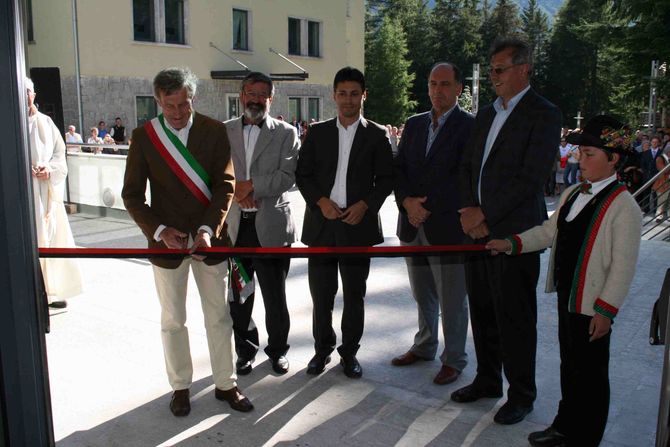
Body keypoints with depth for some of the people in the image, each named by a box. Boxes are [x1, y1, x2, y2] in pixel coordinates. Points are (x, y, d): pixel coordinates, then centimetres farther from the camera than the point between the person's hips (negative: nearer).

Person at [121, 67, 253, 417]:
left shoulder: (214, 131, -4)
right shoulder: (143, 136, -4)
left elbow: (225, 184, -7)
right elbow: (132, 194, -2)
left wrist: (207, 230, -19)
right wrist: (159, 230, -15)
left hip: (209, 239, 0)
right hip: (167, 241, 0)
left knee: (219, 316, 9)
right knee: (173, 320, 11)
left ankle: (225, 384, 25)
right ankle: (180, 387, 29)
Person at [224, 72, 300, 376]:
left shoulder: (286, 133, 2)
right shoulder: (224, 132, 9)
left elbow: (288, 176, -9)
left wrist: (250, 185, -15)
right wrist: (237, 193, -14)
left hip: (271, 227, -2)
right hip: (233, 226, 3)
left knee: (275, 297, 8)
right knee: (237, 296, 11)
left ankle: (277, 350, 28)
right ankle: (246, 351, 30)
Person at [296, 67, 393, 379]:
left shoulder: (376, 135, 4)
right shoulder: (317, 132, 8)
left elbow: (386, 179, 3)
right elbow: (302, 174, 6)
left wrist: (365, 205, -12)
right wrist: (321, 201, -9)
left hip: (358, 224, -1)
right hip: (322, 224, 1)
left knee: (354, 294, 8)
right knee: (321, 293, 7)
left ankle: (349, 352, 24)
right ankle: (322, 349, 25)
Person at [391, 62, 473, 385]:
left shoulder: (470, 126, -6)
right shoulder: (414, 124, 13)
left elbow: (465, 176, -13)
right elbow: (397, 168, 9)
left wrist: (427, 207, -15)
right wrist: (408, 202, -8)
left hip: (447, 225, -5)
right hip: (412, 224, 6)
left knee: (452, 300, 4)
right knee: (422, 295, 19)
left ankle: (454, 359, 20)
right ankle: (424, 346, 36)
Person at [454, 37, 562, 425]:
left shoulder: (543, 114, -6)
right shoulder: (486, 114, 16)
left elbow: (532, 177, -15)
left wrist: (486, 215, -14)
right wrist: (470, 211, -1)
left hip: (515, 232, -7)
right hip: (478, 229, 7)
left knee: (515, 319, 2)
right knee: (483, 312, 15)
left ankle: (521, 394, 18)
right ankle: (487, 380, 31)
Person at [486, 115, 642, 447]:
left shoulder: (623, 206, -17)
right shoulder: (572, 194, 9)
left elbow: (623, 265, -17)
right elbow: (549, 231, 16)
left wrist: (606, 310, -17)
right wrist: (512, 243, 4)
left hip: (591, 305, -8)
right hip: (566, 295, 8)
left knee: (590, 372, 8)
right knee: (569, 365, 21)